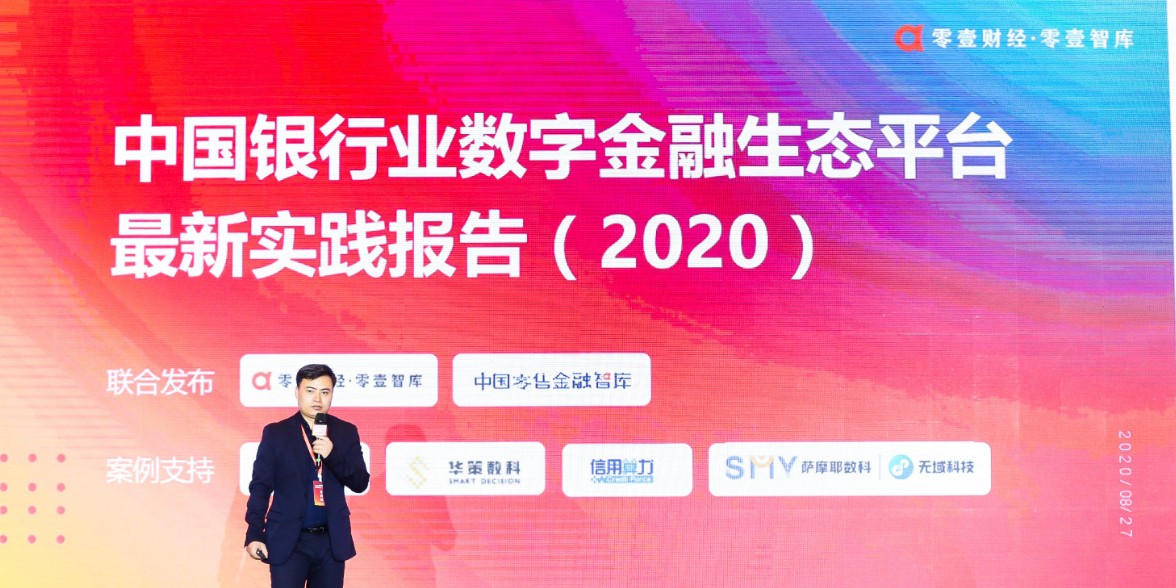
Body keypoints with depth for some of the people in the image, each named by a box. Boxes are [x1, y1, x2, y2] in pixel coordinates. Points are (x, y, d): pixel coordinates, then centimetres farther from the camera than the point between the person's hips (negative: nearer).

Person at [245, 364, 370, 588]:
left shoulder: (346, 432, 6)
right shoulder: (275, 433, 1)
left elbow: (360, 483, 1)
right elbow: (260, 486, -1)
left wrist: (333, 454, -15)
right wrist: (254, 534, -9)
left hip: (332, 541, 2)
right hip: (288, 541, -2)